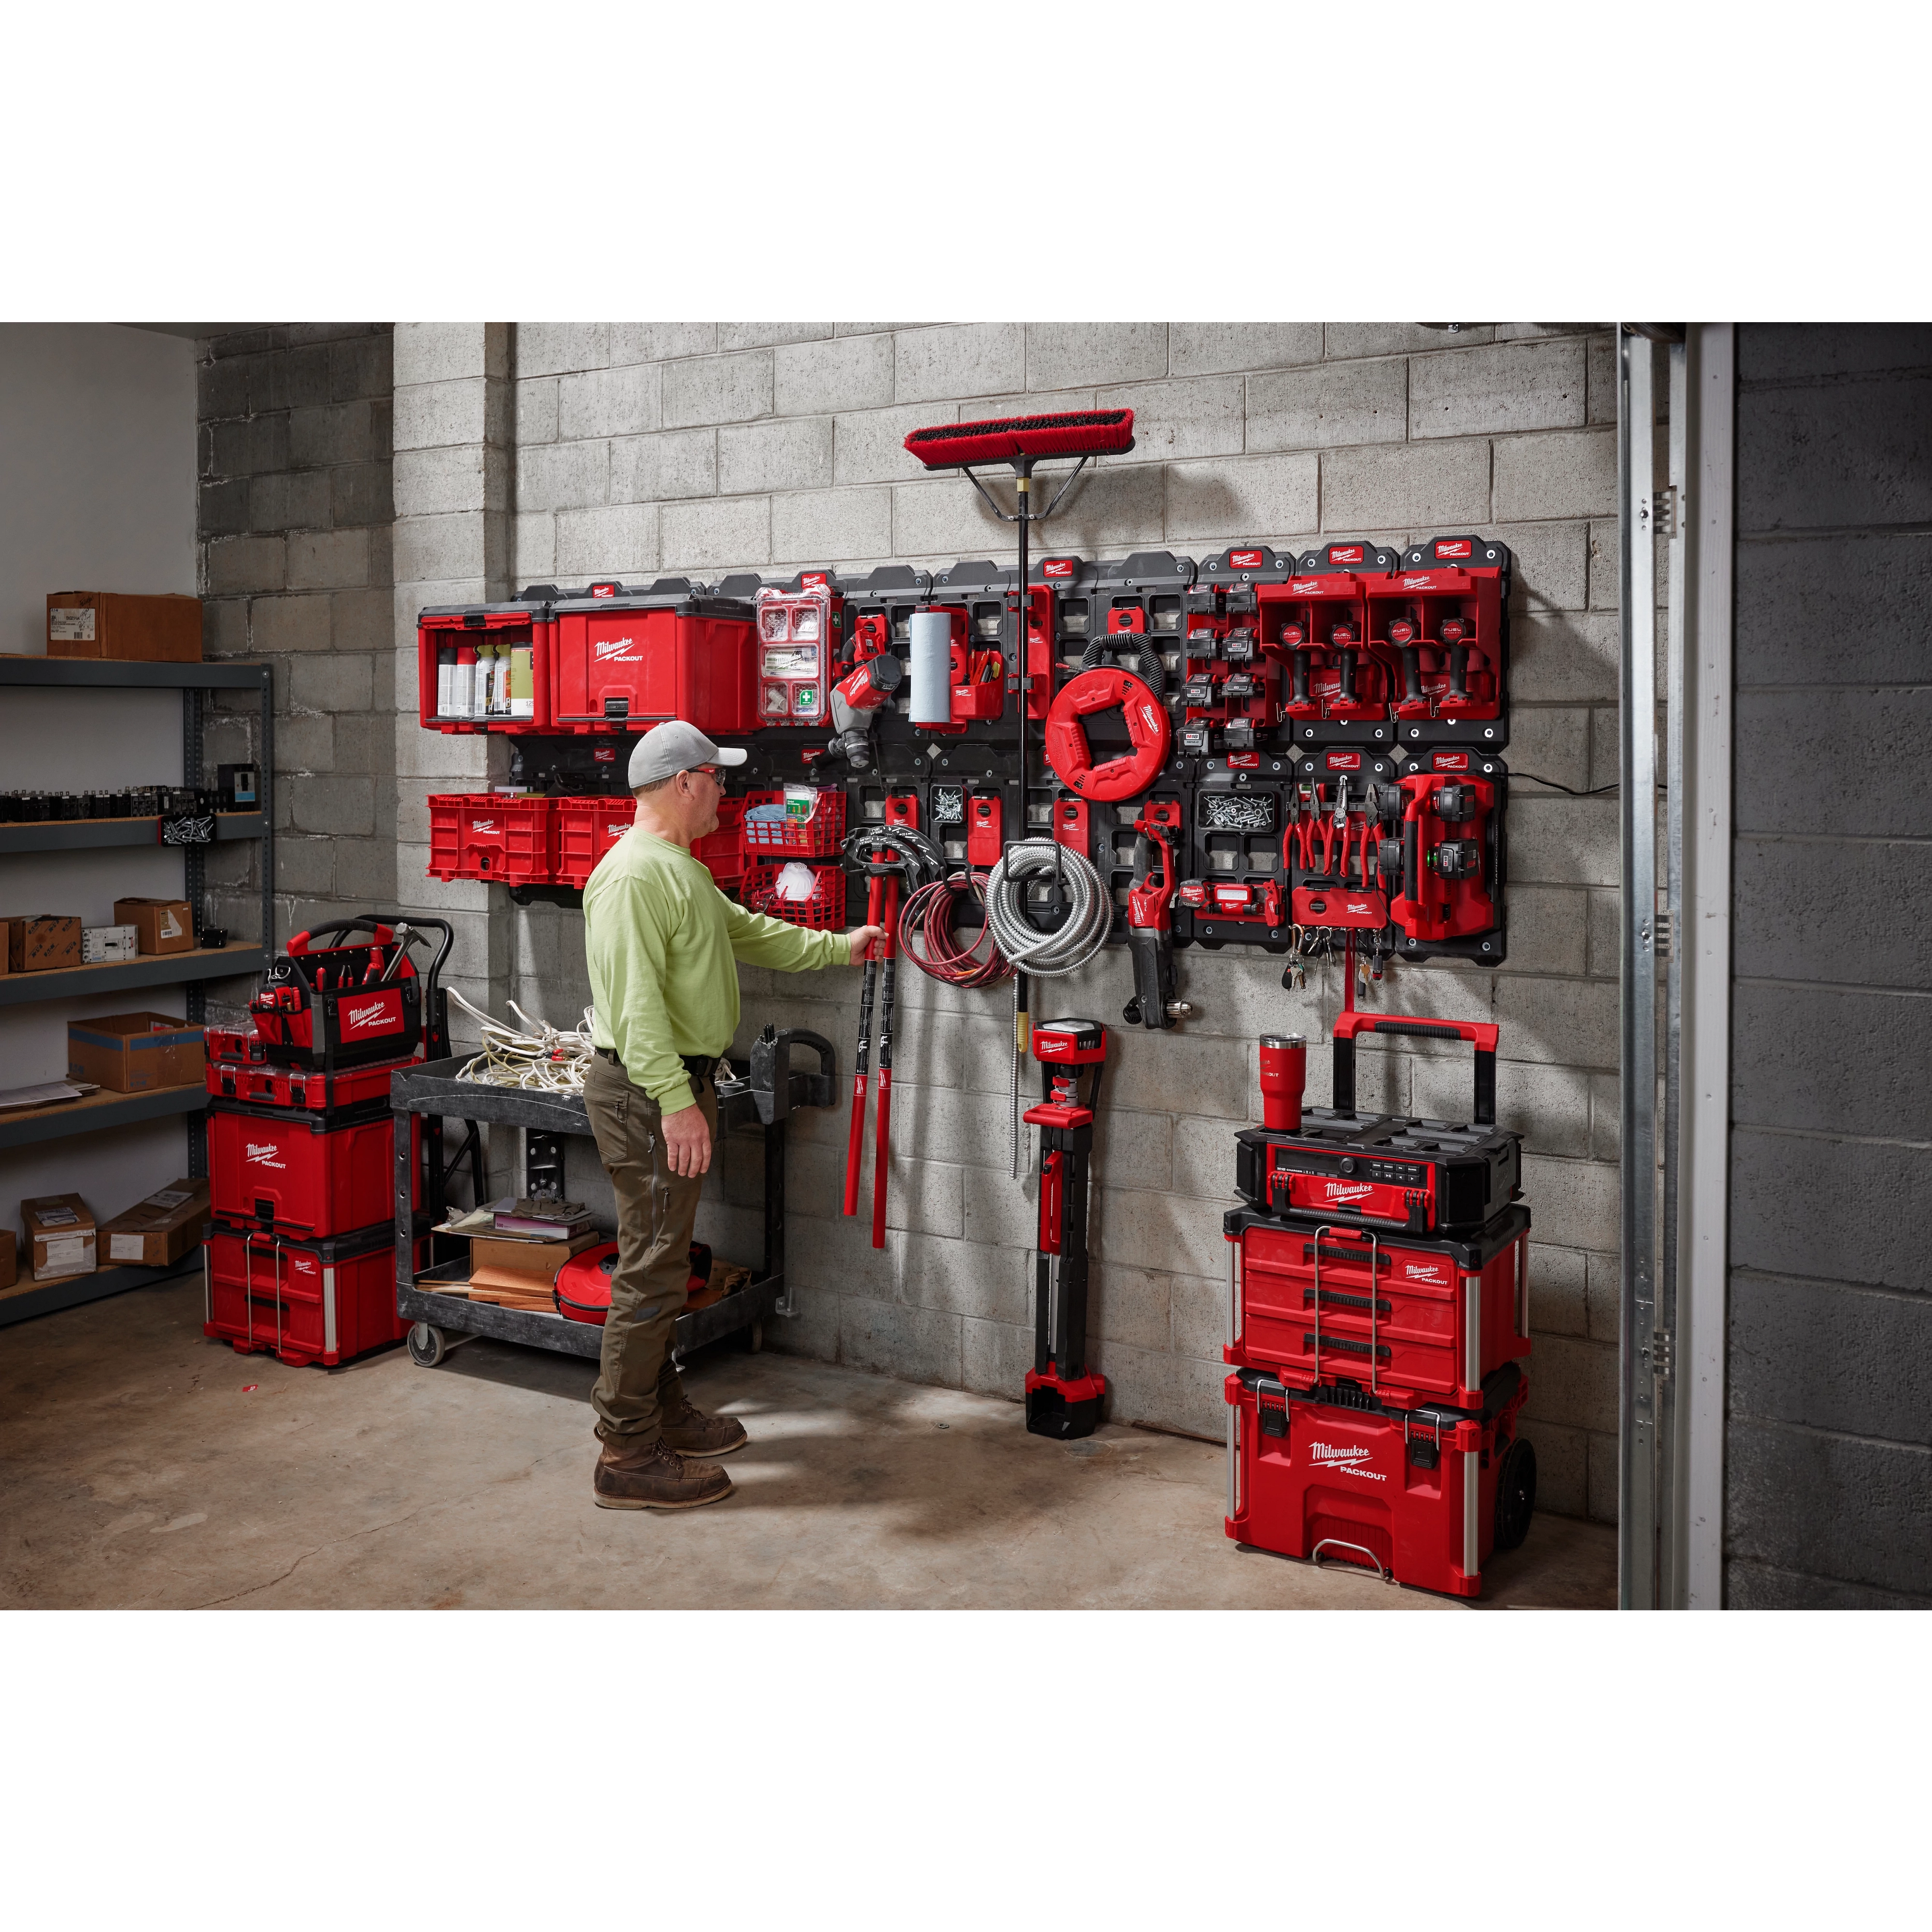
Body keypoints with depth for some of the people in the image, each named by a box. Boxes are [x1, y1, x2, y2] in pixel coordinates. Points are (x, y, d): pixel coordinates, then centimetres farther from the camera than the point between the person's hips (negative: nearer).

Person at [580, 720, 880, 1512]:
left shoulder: (680, 869, 17)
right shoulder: (634, 874, -18)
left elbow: (749, 933, 31)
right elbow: (636, 1002, -25)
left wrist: (839, 947, 35)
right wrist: (675, 1102, -29)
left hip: (679, 1085, 11)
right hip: (649, 1092, -11)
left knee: (662, 1261, 18)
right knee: (650, 1272, -6)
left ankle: (664, 1410, 31)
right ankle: (628, 1457, 1)